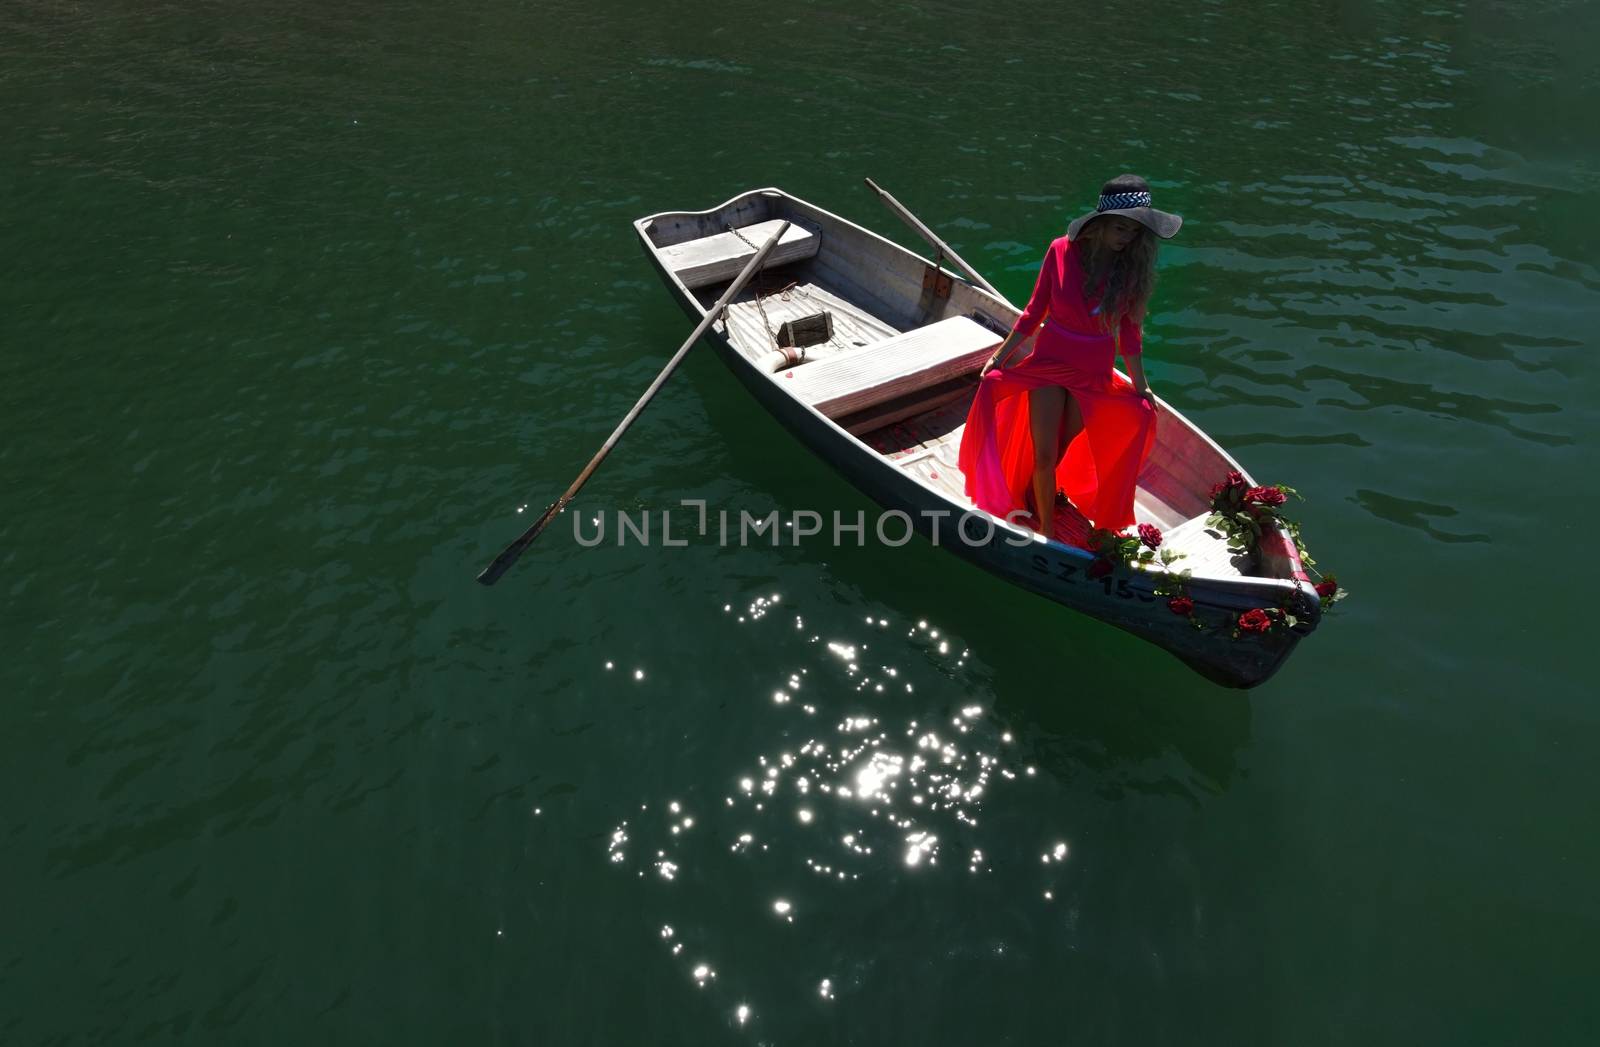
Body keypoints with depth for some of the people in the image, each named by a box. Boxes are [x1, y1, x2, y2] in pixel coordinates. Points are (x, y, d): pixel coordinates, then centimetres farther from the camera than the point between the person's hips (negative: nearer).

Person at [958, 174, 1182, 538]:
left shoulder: (1135, 266, -9)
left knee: (1057, 454, 13)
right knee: (1044, 457, -2)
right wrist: (1000, 355, -1)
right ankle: (1047, 532, 15)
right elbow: (1035, 311, -2)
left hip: (1093, 374, 1)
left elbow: (1130, 330, 1)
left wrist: (1140, 384, 6)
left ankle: (1033, 494, 43)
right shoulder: (1062, 251, -12)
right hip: (1048, 362, -1)